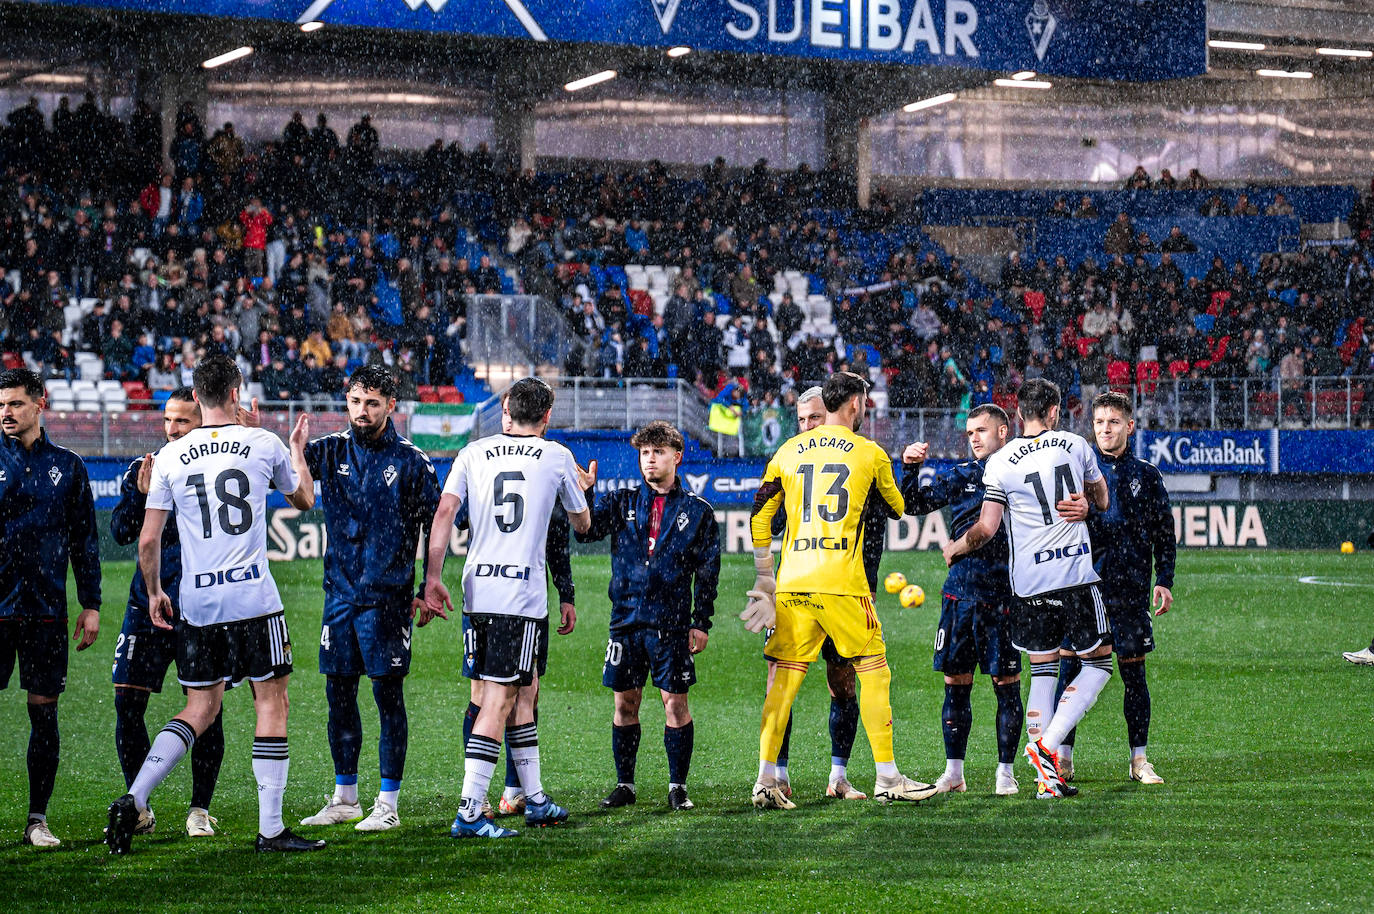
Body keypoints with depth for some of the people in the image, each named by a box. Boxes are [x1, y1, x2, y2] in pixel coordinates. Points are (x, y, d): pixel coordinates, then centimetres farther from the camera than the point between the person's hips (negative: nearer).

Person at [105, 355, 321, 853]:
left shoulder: (170, 457, 2)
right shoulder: (264, 444, -1)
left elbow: (148, 541, 3)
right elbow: (302, 500, 19)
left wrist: (154, 592, 19)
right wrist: (298, 449, 37)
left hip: (197, 602, 3)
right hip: (254, 597, -3)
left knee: (201, 707, 14)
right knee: (271, 702, 5)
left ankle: (133, 798, -2)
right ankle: (271, 828, 3)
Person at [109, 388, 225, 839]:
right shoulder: (144, 470, 9)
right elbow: (121, 533, 3)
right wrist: (141, 494, -13)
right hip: (148, 602, 3)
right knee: (128, 702, -3)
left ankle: (200, 809, 10)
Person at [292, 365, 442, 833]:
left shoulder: (411, 461, -2)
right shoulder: (331, 450, 8)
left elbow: (437, 526, 1)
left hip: (387, 596, -4)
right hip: (340, 592, 4)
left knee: (388, 694, -2)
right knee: (339, 693, 9)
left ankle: (388, 804, 4)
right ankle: (344, 798, 20)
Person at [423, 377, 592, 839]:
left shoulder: (473, 454, 9)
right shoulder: (557, 457, 4)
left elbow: (444, 512, -3)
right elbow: (581, 524, 18)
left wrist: (433, 579, -2)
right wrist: (582, 489, 40)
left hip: (477, 592, 4)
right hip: (524, 594, -4)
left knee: (521, 694, 17)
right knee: (498, 701, -6)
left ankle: (535, 799, 25)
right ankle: (469, 812, -14)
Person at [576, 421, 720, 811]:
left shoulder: (698, 511, 5)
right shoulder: (622, 502, 11)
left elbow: (708, 573, 4)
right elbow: (586, 531, -4)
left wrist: (701, 623, -2)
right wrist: (583, 496, -20)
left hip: (672, 623, -2)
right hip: (626, 618, 2)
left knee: (675, 702, -2)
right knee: (625, 702, 5)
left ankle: (678, 786, 6)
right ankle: (624, 784, 14)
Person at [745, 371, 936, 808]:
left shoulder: (788, 452, 12)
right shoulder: (870, 453, 4)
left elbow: (760, 516, 13)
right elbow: (899, 507, 21)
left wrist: (764, 576, 21)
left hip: (792, 583, 4)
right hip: (841, 582, -3)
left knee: (785, 678, 6)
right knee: (873, 671, 7)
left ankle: (766, 780, -1)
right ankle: (886, 778, 7)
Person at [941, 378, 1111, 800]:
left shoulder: (1000, 463, -2)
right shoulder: (1075, 445, 3)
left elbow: (985, 529, -3)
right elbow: (1102, 500, 18)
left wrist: (954, 548, 17)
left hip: (1028, 582, 1)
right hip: (1076, 573, -1)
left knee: (1042, 670, 12)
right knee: (1099, 663, 10)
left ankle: (1046, 778, 5)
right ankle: (1047, 745, -8)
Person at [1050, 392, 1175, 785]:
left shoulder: (1146, 475, 8)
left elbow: (1164, 532, 11)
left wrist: (1164, 581, 4)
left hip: (1130, 588, 1)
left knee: (1133, 672, 3)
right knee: (1070, 668, -3)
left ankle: (1139, 759, 10)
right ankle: (1063, 756, 4)